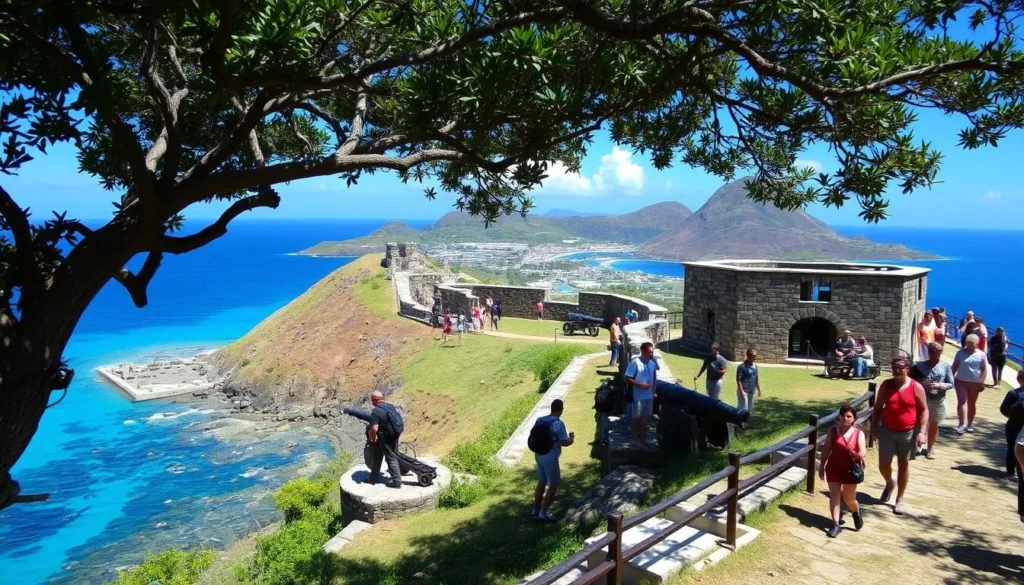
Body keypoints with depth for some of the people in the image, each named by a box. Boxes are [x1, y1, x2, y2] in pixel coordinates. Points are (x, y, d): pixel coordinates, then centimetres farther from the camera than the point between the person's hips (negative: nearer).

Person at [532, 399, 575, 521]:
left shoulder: (540, 420, 4)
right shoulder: (558, 423, -18)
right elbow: (564, 442, -19)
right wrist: (572, 438, 1)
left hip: (539, 455, 8)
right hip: (550, 457, -7)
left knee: (541, 483, 19)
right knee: (554, 485, 6)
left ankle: (536, 511, 25)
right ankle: (543, 512, 8)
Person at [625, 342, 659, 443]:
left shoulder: (653, 362, 1)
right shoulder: (635, 362, -16)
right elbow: (627, 379, -14)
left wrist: (654, 390, 4)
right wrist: (640, 384, -20)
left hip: (649, 395, 6)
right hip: (638, 396, -6)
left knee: (646, 417, 16)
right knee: (636, 417, 4)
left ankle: (642, 436, 31)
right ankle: (634, 438, 18)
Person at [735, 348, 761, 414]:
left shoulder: (755, 367, 7)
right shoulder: (741, 367, -15)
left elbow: (756, 379, 17)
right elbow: (738, 380, -16)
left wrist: (758, 389, 16)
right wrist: (741, 391, -22)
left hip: (752, 391, 7)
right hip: (744, 391, -7)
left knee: (750, 409, 13)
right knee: (743, 409, -10)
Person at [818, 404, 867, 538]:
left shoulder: (858, 433, -6)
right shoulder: (833, 431, -4)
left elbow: (863, 452, -15)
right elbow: (826, 449, 2)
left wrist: (858, 455, -39)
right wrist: (822, 466, 2)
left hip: (850, 470, -1)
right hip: (834, 469, 1)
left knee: (849, 499, 11)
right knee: (834, 496, 0)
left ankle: (856, 513, 43)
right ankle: (835, 525, 7)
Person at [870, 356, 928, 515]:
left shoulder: (916, 388, -8)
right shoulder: (886, 385, -2)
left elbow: (923, 410, -3)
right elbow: (878, 407, 5)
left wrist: (922, 432, -11)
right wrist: (874, 427, 2)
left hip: (908, 433, -1)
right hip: (887, 431, 2)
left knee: (903, 465, 9)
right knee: (883, 465, 0)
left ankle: (900, 499, 21)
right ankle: (889, 484, 34)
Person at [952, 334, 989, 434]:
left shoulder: (981, 354, -2)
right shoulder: (960, 353, 0)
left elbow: (985, 369, -1)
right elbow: (954, 366, 4)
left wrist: (982, 382, -7)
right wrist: (951, 378, -2)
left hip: (975, 383, 1)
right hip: (961, 381, 0)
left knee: (972, 403, 11)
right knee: (961, 401, -9)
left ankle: (969, 424, 23)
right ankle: (961, 424, -9)